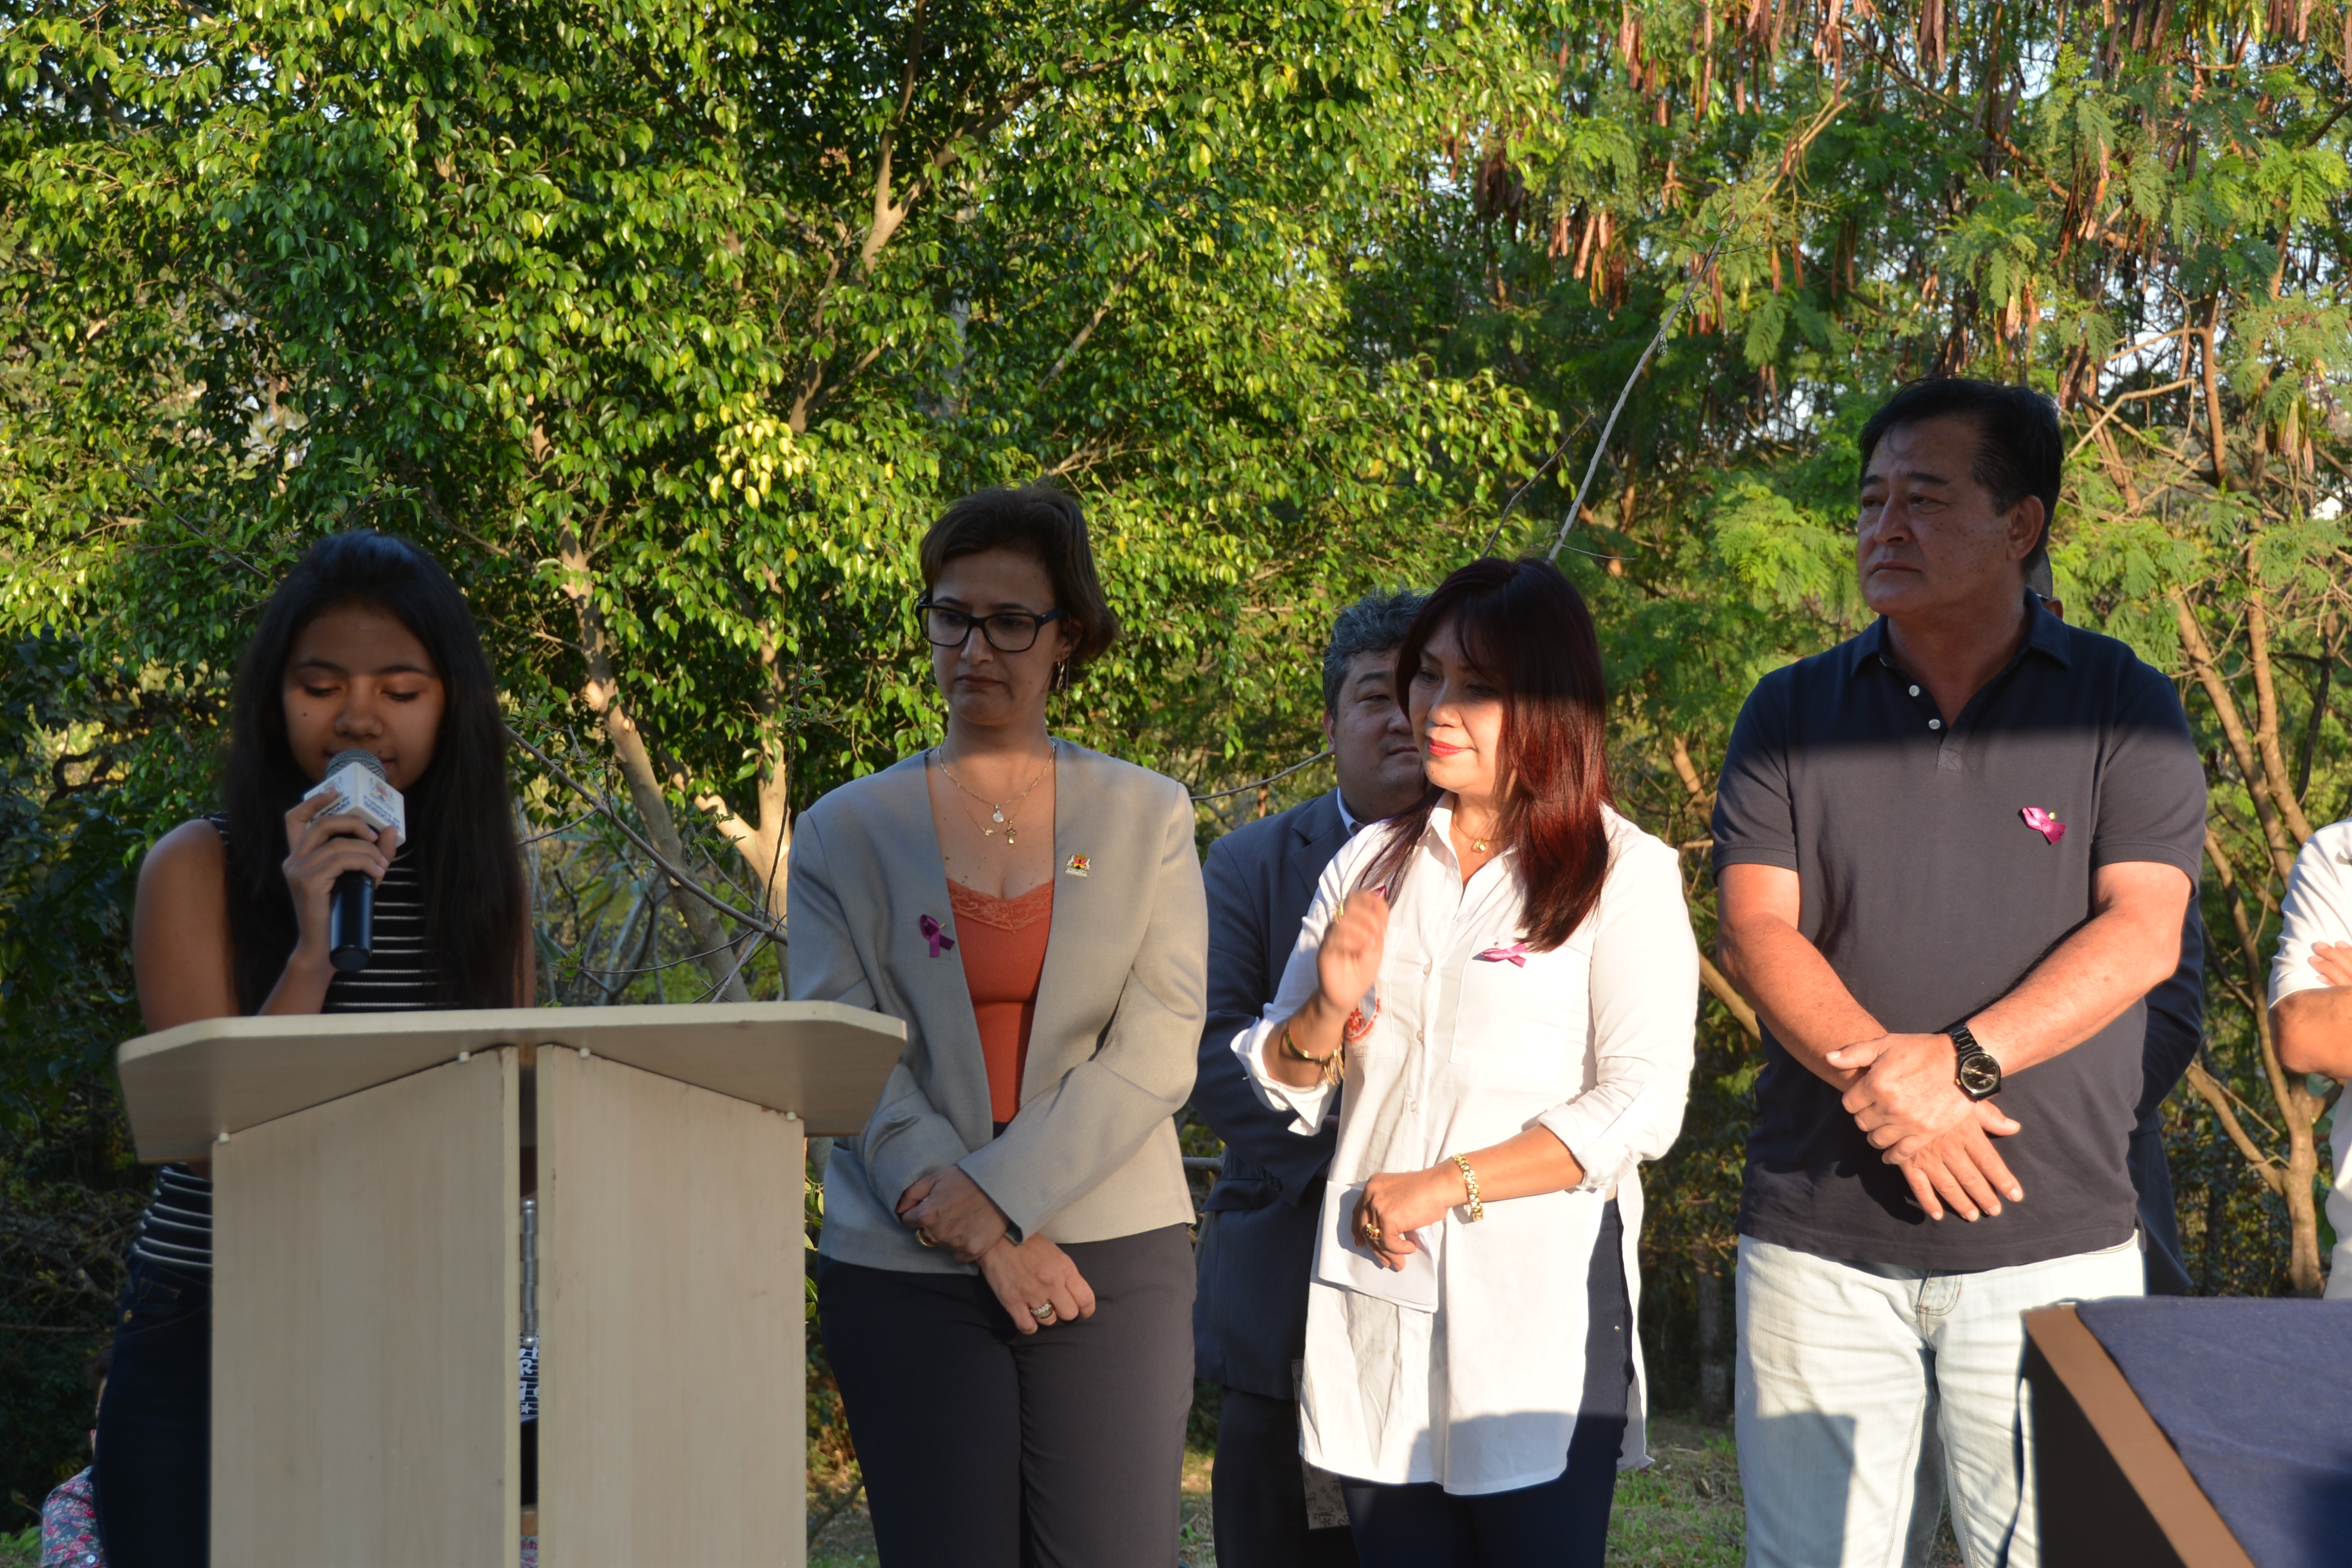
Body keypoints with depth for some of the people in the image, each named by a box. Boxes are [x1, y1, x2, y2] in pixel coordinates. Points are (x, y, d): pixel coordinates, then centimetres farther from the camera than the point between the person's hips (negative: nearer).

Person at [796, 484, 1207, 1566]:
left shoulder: (1147, 820, 10)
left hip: (1109, 1247, 0)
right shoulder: (846, 834, 9)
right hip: (905, 1271, 0)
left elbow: (1158, 1050, 0)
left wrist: (995, 1192, -11)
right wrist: (986, 1238, -11)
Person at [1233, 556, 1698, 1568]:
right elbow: (1279, 1084, 14)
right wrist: (1328, 1012, -7)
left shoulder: (1623, 873, -1)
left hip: (1539, 1302, -4)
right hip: (1377, 1305, 4)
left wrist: (1445, 1185, -14)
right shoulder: (1369, 865, 14)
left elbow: (1641, 1104, -10)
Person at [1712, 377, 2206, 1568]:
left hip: (2053, 1243, -1)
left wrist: (1961, 1058, -19)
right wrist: (1883, 1082, -17)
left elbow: (2142, 934, -6)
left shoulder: (2122, 705, 4)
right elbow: (1756, 931, -1)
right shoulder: (1793, 715, 9)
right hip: (1818, 1238, 2)